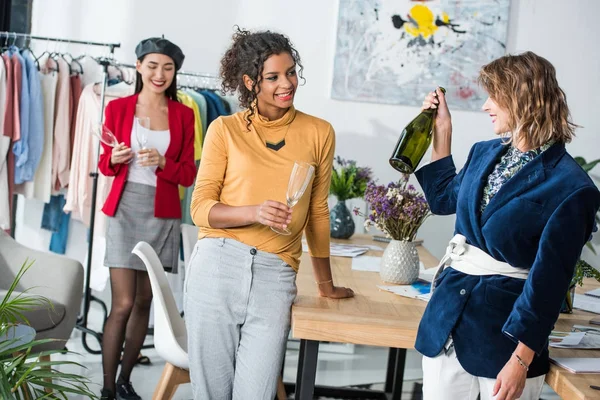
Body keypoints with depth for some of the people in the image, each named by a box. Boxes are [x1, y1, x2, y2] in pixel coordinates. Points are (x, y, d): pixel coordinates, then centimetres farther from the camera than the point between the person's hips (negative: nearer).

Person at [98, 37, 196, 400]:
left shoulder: (183, 114, 3)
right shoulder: (118, 108, 1)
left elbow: (189, 175, 2)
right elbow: (105, 165, 8)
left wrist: (162, 163, -16)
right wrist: (115, 159, -14)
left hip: (163, 216, 2)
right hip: (125, 210, -2)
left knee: (145, 301, 10)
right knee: (123, 303, -7)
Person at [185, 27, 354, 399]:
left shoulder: (319, 133, 7)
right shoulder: (225, 129, 3)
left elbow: (317, 212, 15)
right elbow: (201, 208, 0)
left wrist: (325, 283, 22)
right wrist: (254, 213, -18)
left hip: (275, 275, 1)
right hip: (217, 267, 0)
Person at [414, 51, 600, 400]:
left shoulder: (570, 186, -16)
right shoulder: (485, 153, 5)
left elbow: (548, 280, -17)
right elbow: (445, 199, 24)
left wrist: (521, 360, -17)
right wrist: (442, 133, 16)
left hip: (505, 331, -6)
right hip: (447, 316, 6)